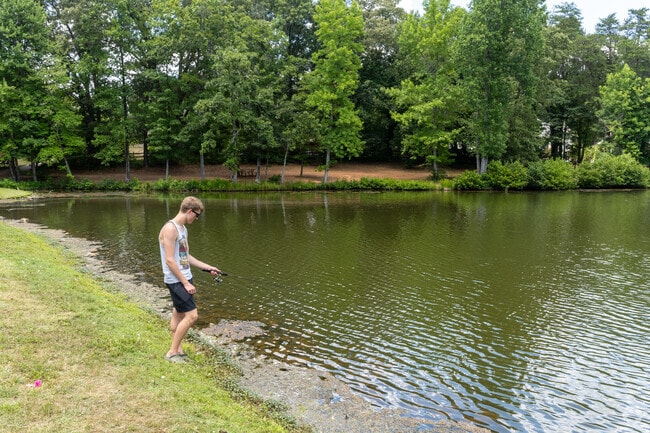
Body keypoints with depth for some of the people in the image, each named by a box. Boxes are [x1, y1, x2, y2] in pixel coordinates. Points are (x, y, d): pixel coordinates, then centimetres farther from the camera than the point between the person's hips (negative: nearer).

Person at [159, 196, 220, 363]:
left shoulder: (183, 228, 11)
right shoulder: (170, 228, -18)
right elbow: (170, 260, -21)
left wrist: (207, 267, 17)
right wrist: (185, 283, -19)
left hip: (184, 279, 9)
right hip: (176, 281, -9)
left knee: (178, 314, 14)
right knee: (191, 315, -10)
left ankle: (178, 350, 24)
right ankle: (172, 352, 3)